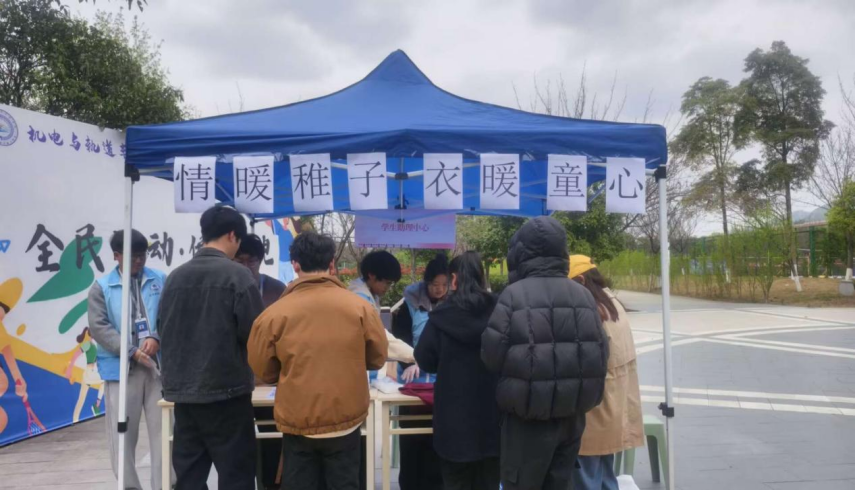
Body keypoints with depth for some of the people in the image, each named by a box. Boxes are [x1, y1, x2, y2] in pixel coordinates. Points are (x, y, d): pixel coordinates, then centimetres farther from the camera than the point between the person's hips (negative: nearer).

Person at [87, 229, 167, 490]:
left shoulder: (160, 280, 10)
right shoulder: (102, 287, 6)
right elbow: (99, 327, -3)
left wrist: (157, 338, -15)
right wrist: (131, 351, -14)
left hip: (159, 365, 1)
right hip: (121, 368, -1)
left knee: (163, 430, 2)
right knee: (122, 434, 6)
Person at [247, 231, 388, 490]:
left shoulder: (274, 314, -11)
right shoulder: (360, 308, -9)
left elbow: (263, 371, 0)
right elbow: (377, 358, 3)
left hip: (297, 423, 0)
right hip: (346, 420, 0)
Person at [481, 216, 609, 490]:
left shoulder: (514, 295, -13)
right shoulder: (584, 295, 3)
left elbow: (492, 355, -12)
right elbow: (602, 354, 5)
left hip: (527, 416, -5)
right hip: (573, 415, 5)